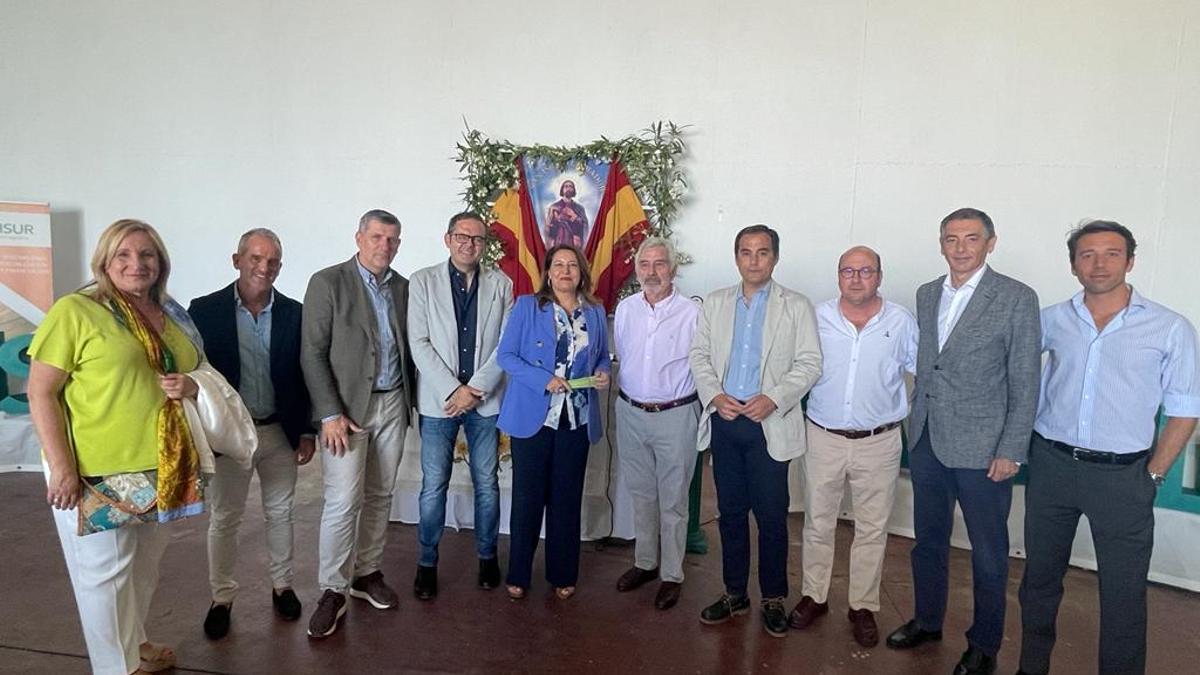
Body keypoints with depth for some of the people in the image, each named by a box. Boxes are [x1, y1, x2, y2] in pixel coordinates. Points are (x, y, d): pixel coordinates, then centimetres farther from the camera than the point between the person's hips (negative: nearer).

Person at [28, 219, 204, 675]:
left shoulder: (174, 316, 8)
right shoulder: (75, 311, -10)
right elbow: (41, 394, -12)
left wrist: (191, 386, -5)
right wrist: (61, 466, -18)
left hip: (161, 468, 6)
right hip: (95, 471, -6)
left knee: (144, 566, 21)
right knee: (105, 571, 8)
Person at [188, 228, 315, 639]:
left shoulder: (293, 313, -2)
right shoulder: (205, 310, -8)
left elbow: (304, 375, 2)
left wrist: (307, 431, 1)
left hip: (280, 432, 2)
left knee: (280, 513, 15)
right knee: (224, 519, 10)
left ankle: (282, 585, 32)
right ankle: (222, 597, 26)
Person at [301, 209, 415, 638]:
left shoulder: (402, 287, 9)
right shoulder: (328, 282, -5)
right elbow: (312, 353, -9)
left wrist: (409, 400, 7)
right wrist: (330, 414, -14)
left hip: (392, 404, 5)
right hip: (346, 407, -5)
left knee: (379, 496, 12)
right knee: (343, 502, -6)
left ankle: (367, 574, 26)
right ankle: (332, 591, 7)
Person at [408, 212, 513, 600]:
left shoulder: (501, 284, 4)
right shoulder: (423, 281, 0)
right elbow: (419, 344, -6)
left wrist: (476, 389, -11)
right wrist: (453, 390, -13)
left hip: (486, 400, 1)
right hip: (438, 400, -1)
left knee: (487, 484, 10)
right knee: (433, 487, 4)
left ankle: (487, 556, 27)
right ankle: (427, 563, 20)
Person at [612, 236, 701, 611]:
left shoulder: (692, 312, -12)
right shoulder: (625, 309, 3)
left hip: (676, 415, -4)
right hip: (631, 413, 4)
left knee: (673, 500, 7)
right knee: (641, 494, 17)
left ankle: (671, 575, 21)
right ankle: (645, 562, 34)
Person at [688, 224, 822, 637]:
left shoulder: (796, 306, 1)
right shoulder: (715, 303, 10)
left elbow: (809, 363, -5)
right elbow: (699, 355, 7)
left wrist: (773, 398, -18)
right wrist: (715, 395, -9)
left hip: (770, 425, -3)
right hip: (724, 421, 3)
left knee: (771, 516, 3)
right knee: (730, 512, 12)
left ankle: (773, 599, 20)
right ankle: (734, 594, 25)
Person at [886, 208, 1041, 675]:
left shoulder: (1017, 299, -8)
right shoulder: (926, 295, 8)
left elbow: (1025, 385, -9)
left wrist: (1011, 451, -11)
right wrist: (917, 423, 9)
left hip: (982, 448, -5)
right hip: (927, 442, 5)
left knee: (988, 554, 9)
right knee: (928, 540, 18)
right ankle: (927, 621, 38)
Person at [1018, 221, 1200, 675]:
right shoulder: (1052, 320, 2)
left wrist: (1152, 476, -4)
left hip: (1122, 476, -2)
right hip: (1051, 466, 3)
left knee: (1124, 592, 5)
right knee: (1040, 575, 15)